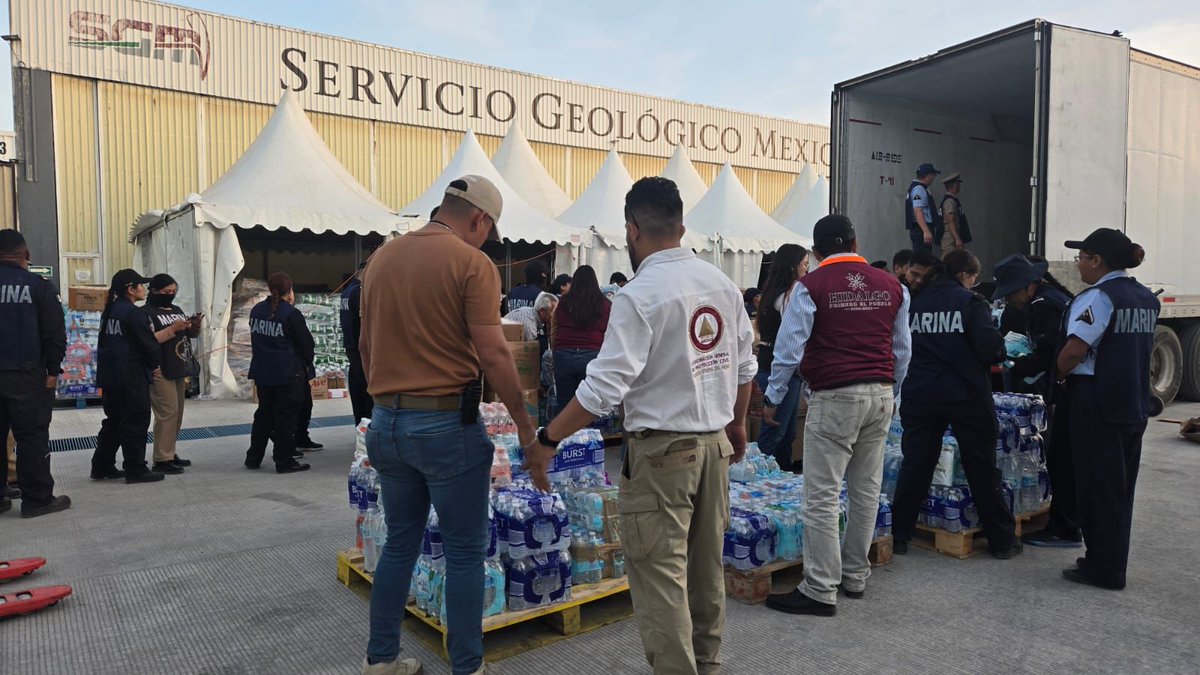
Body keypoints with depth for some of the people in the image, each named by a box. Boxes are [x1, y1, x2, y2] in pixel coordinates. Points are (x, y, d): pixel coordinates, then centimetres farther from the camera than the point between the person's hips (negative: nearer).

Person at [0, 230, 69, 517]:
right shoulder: (38, 286, -5)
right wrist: (53, 370, -4)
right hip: (26, 375, -4)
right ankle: (37, 499, 3)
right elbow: (55, 332, -9)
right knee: (32, 437, 0)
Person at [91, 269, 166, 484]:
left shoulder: (109, 312, 12)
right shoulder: (133, 313, -15)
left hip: (109, 376, 9)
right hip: (132, 377, -9)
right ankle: (136, 470, 2)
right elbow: (149, 344, -16)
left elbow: (106, 343, 18)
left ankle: (102, 467, 22)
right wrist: (154, 365, 3)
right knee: (135, 423, -2)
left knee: (113, 421, 17)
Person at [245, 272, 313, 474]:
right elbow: (306, 343, -10)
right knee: (286, 415, 1)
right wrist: (308, 363, 7)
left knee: (264, 412, 18)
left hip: (262, 372, 7)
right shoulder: (291, 314, -15)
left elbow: (255, 339, 15)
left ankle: (253, 457, 25)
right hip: (289, 372, -7)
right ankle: (284, 461, 5)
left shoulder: (257, 310, 5)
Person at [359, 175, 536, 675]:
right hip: (447, 424, -6)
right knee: (465, 552, 6)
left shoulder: (382, 257, 9)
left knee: (400, 542, 19)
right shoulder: (472, 263, -11)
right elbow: (492, 353, -16)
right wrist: (523, 420, -7)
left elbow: (365, 344, 15)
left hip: (388, 422, 7)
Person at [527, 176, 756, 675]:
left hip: (661, 452, -8)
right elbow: (744, 366, 13)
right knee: (707, 569, 20)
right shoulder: (723, 283, 5)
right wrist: (737, 423, 27)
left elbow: (605, 386, -21)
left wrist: (547, 440, -14)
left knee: (661, 579, 2)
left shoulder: (639, 296, -17)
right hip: (716, 445, 8)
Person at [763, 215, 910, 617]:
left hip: (834, 398, -6)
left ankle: (820, 591, 1)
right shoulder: (892, 286, 9)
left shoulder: (811, 286, -7)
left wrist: (773, 398, 2)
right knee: (866, 490, 15)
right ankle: (855, 576, 26)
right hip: (881, 395, 6)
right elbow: (902, 350, 16)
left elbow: (789, 349, -8)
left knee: (822, 496, -2)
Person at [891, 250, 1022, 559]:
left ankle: (898, 536, 13)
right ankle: (1002, 541, 19)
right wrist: (1002, 353, 7)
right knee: (982, 469, 9)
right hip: (966, 395, -3)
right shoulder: (971, 302, -7)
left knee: (915, 466, 9)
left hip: (920, 395, 3)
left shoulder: (914, 301, 4)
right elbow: (990, 348, -14)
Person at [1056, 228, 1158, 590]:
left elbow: (1075, 349, -25)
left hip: (1098, 403, -8)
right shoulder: (1147, 299, 10)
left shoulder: (1098, 297, -16)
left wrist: (1062, 375, -7)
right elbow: (1142, 348, 16)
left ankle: (1103, 569, 9)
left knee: (1098, 486, 1)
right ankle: (1114, 564, 25)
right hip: (1135, 402, 8)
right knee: (1121, 486, 15)